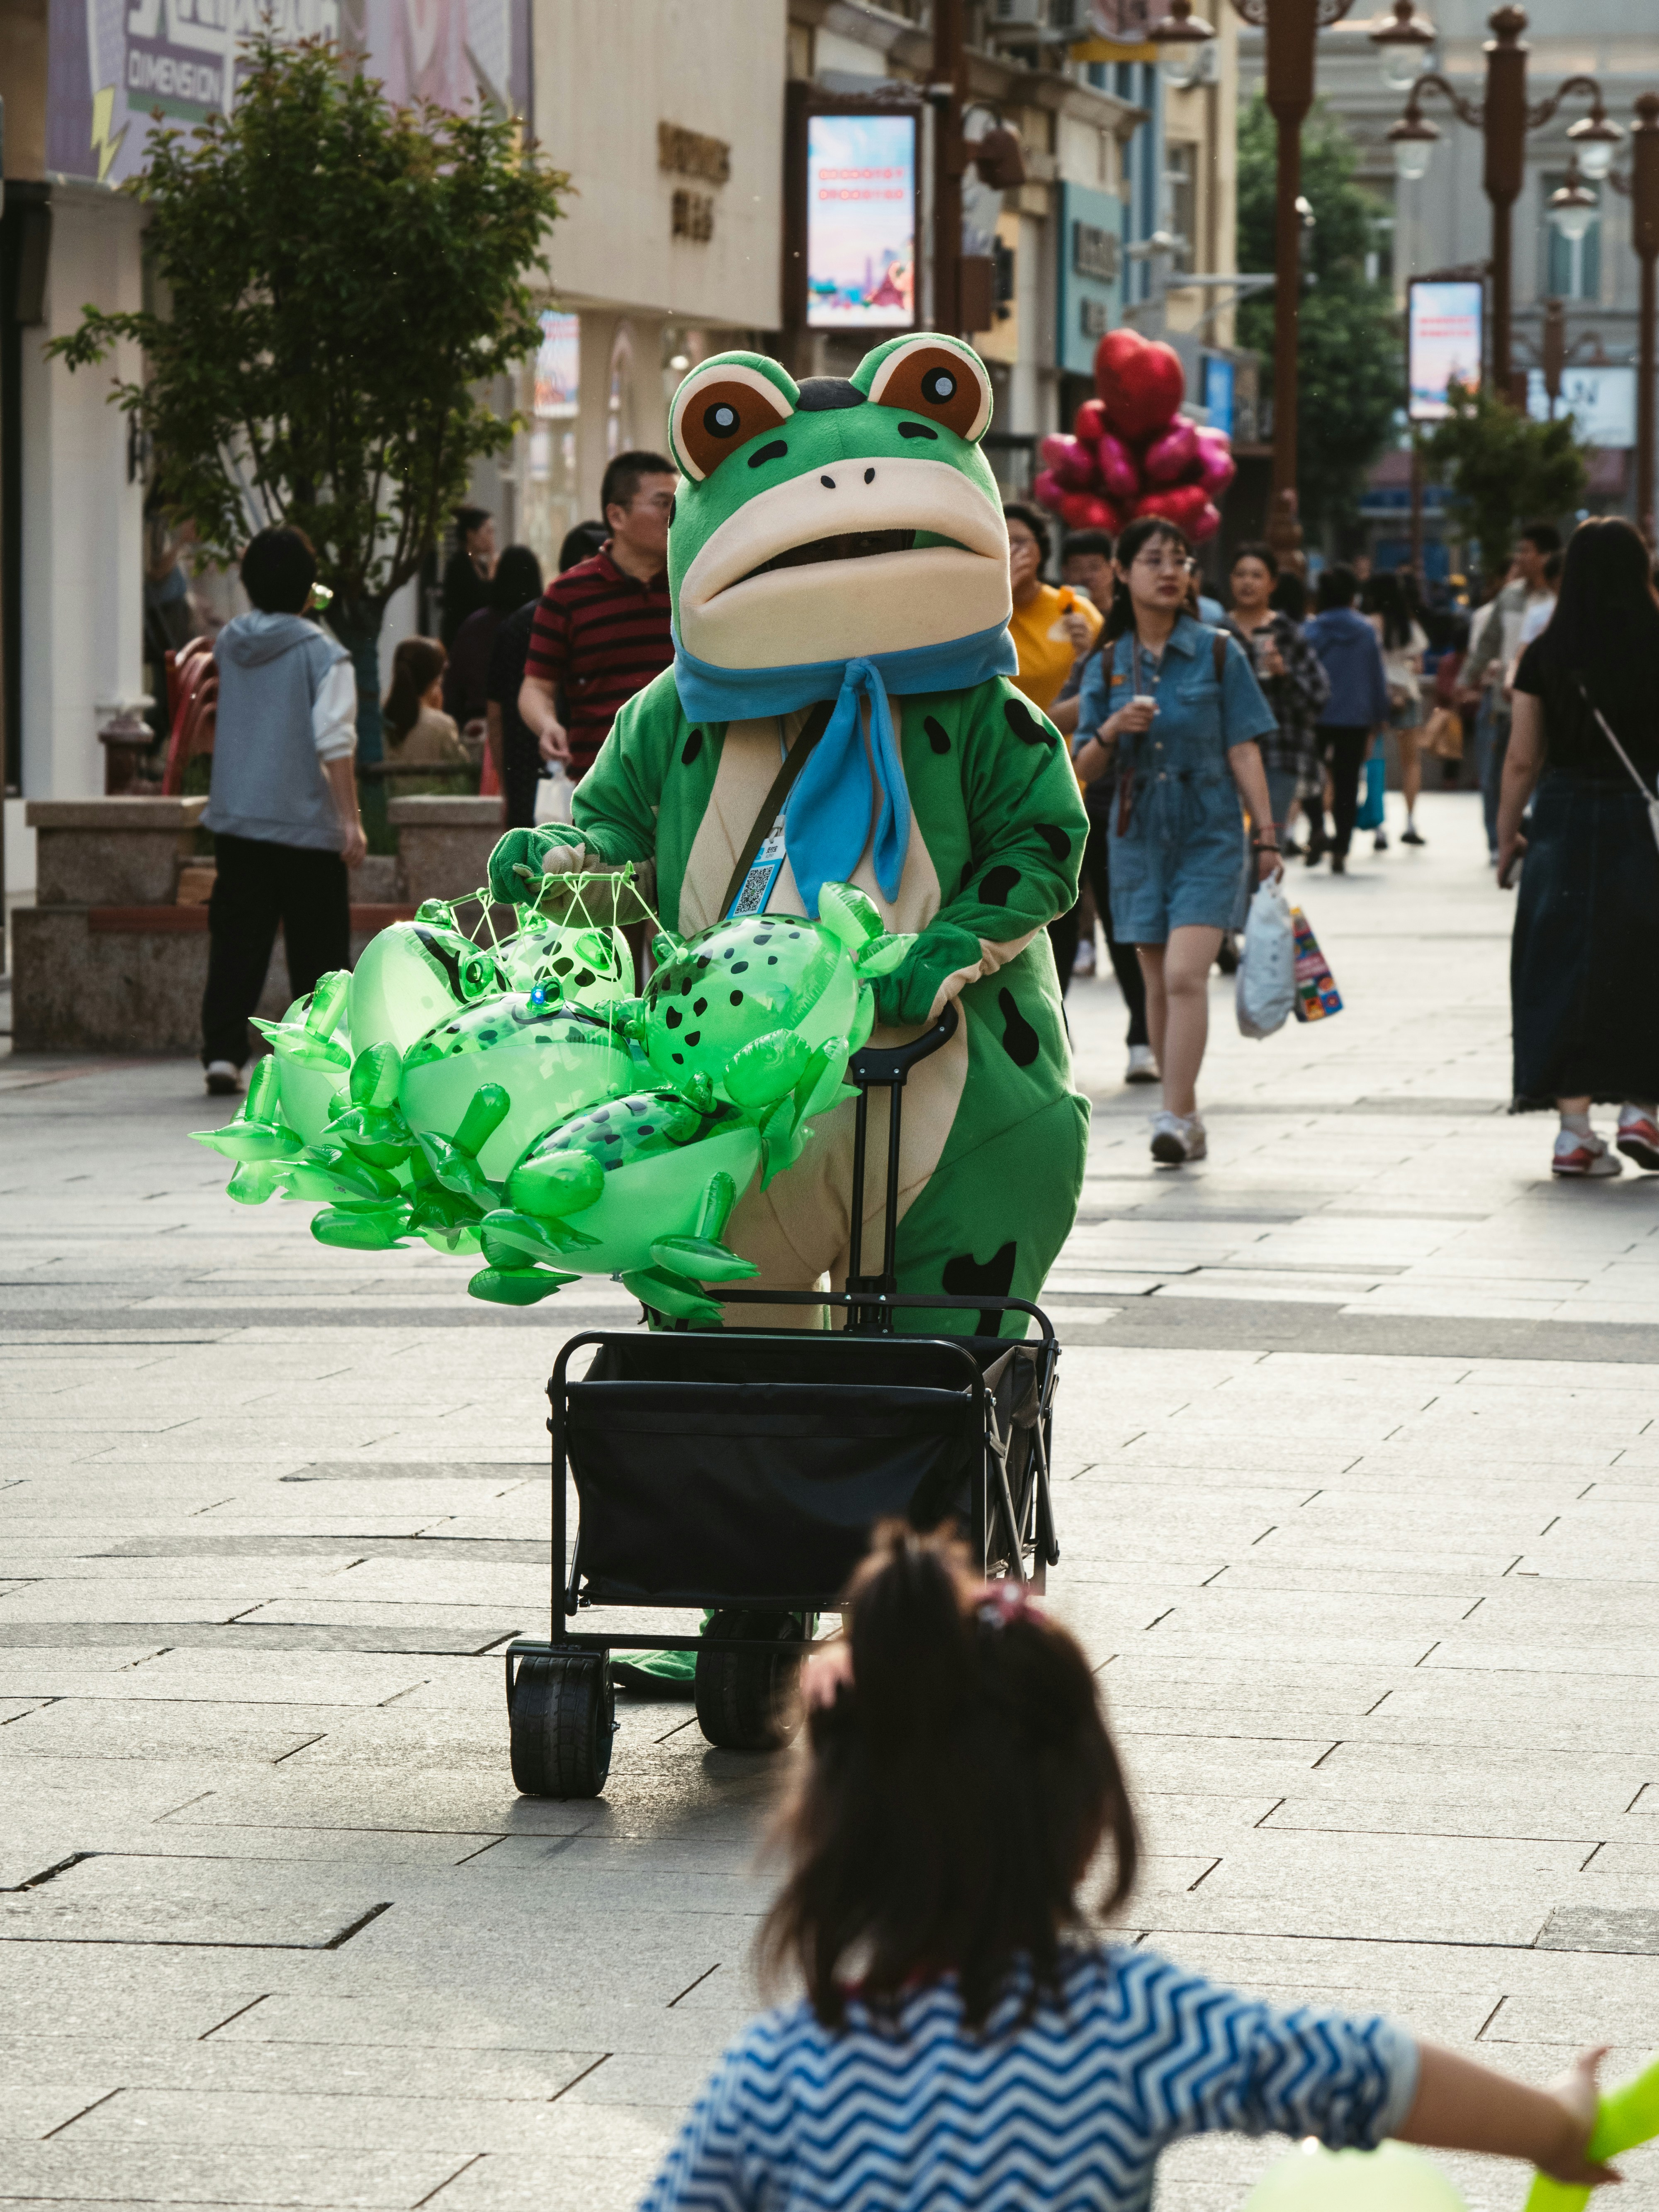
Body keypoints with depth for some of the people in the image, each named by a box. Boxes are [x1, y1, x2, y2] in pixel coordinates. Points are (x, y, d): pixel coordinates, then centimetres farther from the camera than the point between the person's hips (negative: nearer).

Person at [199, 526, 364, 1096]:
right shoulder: (321, 653, -10)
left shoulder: (229, 643, 7)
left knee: (236, 941, 3)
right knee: (317, 944, 6)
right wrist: (351, 820, -14)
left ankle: (222, 1051, -7)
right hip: (305, 823, -4)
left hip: (235, 819, 4)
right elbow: (334, 743, -16)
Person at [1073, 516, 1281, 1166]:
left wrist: (1266, 833, -4)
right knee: (1159, 983, 7)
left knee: (1185, 974, -17)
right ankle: (1186, 1117, 16)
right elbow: (1083, 770, 7)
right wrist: (1112, 729, -13)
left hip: (1208, 836, -3)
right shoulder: (1107, 666, 6)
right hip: (1140, 837, 3)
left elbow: (1243, 751, 0)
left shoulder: (1218, 654, -1)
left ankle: (1177, 1115, -17)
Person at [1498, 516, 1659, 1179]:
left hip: (1564, 822, 1)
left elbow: (1521, 762, 1)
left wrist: (1506, 837, 12)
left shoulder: (1545, 656, -2)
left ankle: (1575, 1129, 2)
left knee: (1567, 965, 6)